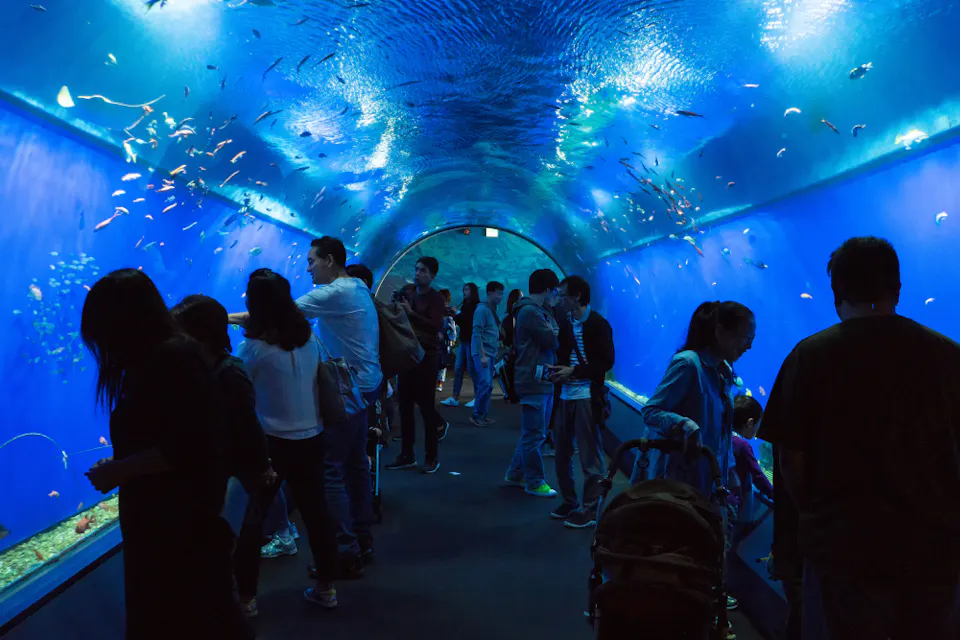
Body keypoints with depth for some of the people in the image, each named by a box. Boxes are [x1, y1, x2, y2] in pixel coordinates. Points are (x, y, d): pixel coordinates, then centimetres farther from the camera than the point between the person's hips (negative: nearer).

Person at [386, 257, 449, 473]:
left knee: (425, 406, -3)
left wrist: (411, 312, -25)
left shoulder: (435, 298, -7)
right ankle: (407, 455, 14)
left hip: (426, 356, -6)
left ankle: (432, 457, 8)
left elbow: (436, 326, -20)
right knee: (405, 406, 6)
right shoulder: (408, 294, 14)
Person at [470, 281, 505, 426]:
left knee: (489, 385, 8)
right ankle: (476, 415, -2)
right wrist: (482, 355, -20)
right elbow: (476, 334, -17)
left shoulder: (493, 311, 14)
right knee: (485, 383, -13)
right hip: (482, 353, -8)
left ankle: (483, 414, 15)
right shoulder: (482, 309, -12)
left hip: (491, 353, 8)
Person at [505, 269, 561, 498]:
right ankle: (535, 483, 9)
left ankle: (515, 475, 27)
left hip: (543, 381, 10)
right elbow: (552, 340, -17)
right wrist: (556, 328, 0)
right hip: (534, 382, -10)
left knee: (532, 433, 17)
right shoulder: (530, 311, -15)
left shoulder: (539, 311, 18)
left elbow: (551, 341, 16)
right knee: (534, 435, -1)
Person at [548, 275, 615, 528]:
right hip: (566, 395, 7)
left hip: (587, 396, -7)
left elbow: (606, 361, -11)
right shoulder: (567, 325, 13)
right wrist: (558, 370, -1)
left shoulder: (597, 324, -7)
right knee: (562, 452, 12)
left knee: (590, 456, 0)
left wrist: (574, 371, -16)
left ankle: (590, 510, 8)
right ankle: (569, 502, 26)